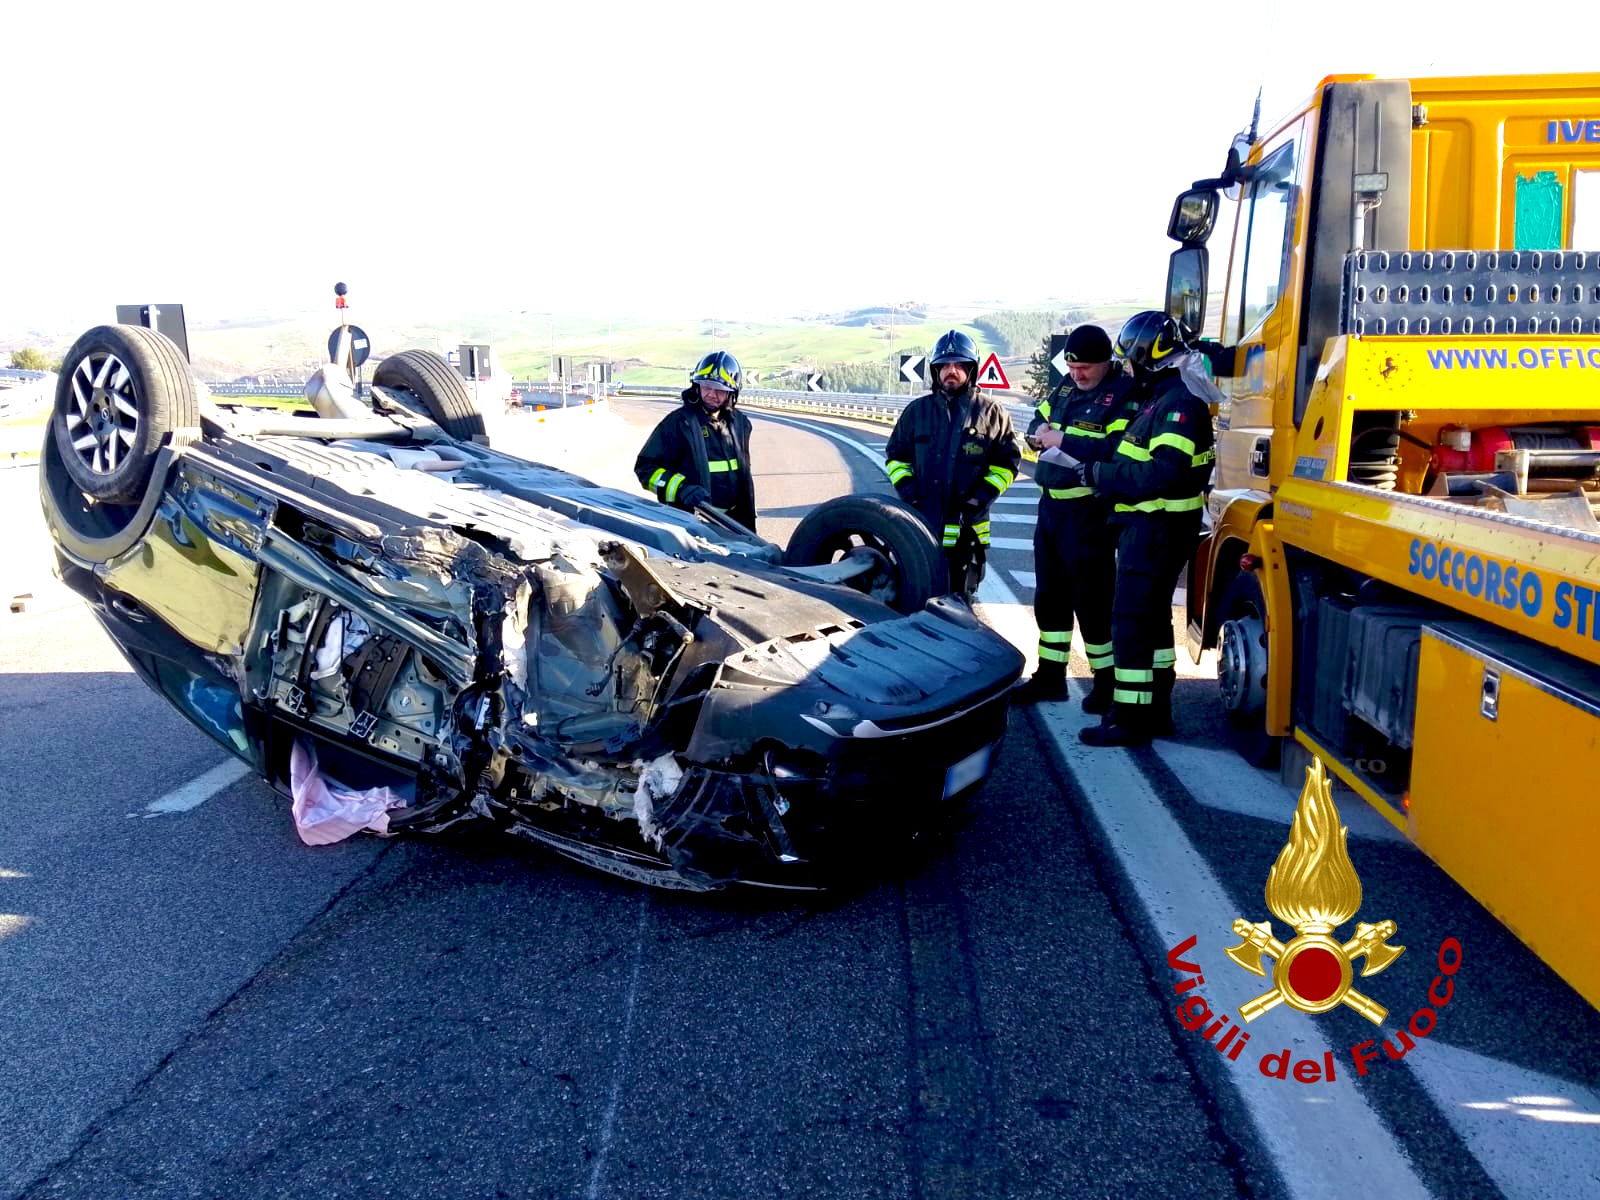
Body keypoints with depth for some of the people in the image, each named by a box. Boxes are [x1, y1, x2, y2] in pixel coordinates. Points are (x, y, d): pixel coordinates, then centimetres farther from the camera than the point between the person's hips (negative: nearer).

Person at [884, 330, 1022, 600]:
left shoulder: (991, 413, 2)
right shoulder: (917, 411, 7)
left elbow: (1007, 461, 5)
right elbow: (895, 455, 14)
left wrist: (981, 496, -8)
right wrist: (907, 490, -2)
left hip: (966, 529, -1)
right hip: (920, 525, 1)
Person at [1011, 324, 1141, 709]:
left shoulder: (1125, 395, -14)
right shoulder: (1067, 387, 12)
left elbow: (1116, 450, -27)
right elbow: (1037, 422, 20)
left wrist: (1063, 440, -21)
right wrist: (1042, 433, -3)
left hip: (1090, 513, -8)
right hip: (1051, 505, 8)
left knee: (1091, 599, -2)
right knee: (1049, 595, 15)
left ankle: (1106, 681, 13)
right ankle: (1050, 676, 28)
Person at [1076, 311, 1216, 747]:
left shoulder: (1180, 402, -18)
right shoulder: (1161, 397, 15)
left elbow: (1165, 472, -28)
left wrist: (1102, 474, -21)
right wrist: (1105, 473, 2)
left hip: (1157, 530, -11)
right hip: (1147, 526, 11)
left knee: (1131, 623, -7)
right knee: (1152, 618, 17)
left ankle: (1131, 719, -1)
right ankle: (1156, 710, 28)